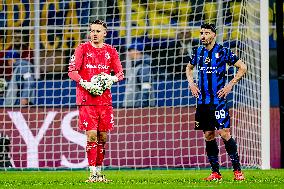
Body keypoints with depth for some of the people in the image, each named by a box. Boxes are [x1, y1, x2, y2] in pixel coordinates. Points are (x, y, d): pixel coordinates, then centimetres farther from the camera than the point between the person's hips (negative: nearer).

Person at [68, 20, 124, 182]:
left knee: (103, 137, 5)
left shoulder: (111, 51, 10)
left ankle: (99, 171, 17)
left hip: (105, 100, 3)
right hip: (87, 99, -3)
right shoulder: (83, 49, 2)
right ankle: (93, 173, -8)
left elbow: (120, 73, 10)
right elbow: (72, 71, -3)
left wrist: (111, 79, -11)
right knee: (92, 135, -9)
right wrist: (84, 83, -18)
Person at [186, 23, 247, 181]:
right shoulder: (198, 52, 9)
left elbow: (242, 68, -1)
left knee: (224, 133, -12)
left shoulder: (223, 51, -5)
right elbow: (189, 68, 28)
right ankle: (215, 172, 11)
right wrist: (191, 84, 12)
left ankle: (237, 170, -5)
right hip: (202, 101, 5)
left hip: (218, 100, -5)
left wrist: (230, 85, -7)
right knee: (208, 135, 6)